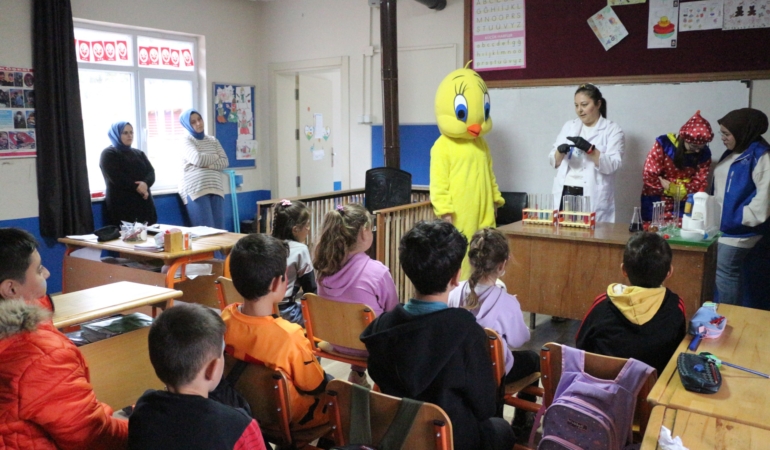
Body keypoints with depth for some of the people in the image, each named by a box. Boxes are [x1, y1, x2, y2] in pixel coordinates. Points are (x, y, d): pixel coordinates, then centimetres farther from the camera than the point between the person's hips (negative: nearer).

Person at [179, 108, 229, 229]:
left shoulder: (213, 140, 18)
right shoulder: (186, 141, 3)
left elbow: (225, 162, 7)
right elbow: (198, 159, -14)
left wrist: (208, 165, -10)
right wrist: (215, 157, 3)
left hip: (216, 188, 5)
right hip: (195, 189, -5)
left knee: (219, 229, -3)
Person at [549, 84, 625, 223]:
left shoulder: (612, 130, 2)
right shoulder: (569, 126, 13)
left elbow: (612, 165, -10)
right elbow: (553, 161, 11)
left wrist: (589, 149, -22)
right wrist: (560, 152, -11)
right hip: (565, 193, 3)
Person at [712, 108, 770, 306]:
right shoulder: (733, 153, 14)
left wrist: (738, 218, -20)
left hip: (738, 229, -9)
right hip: (724, 225, 9)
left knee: (725, 273, -6)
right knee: (732, 273, 14)